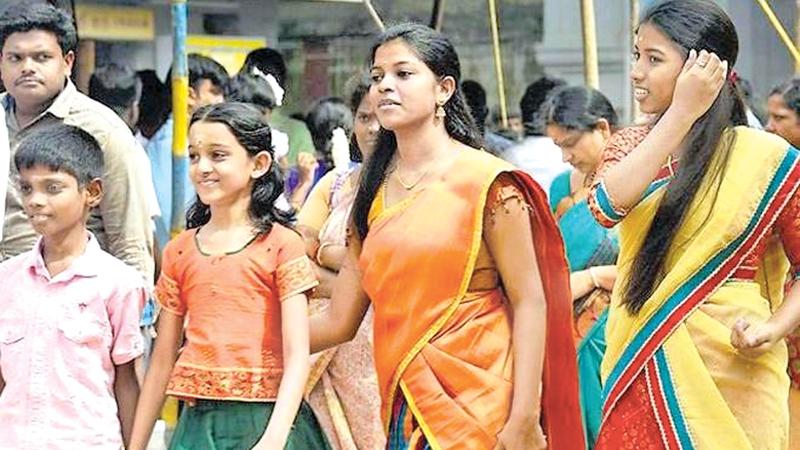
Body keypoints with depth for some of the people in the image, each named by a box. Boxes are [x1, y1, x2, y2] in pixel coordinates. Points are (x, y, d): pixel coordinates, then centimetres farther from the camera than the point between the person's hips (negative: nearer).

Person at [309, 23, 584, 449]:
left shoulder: (487, 182, -6)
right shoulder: (374, 193, 10)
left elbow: (529, 302, -9)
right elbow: (339, 320, 12)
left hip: (477, 404, -5)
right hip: (405, 406, 5)